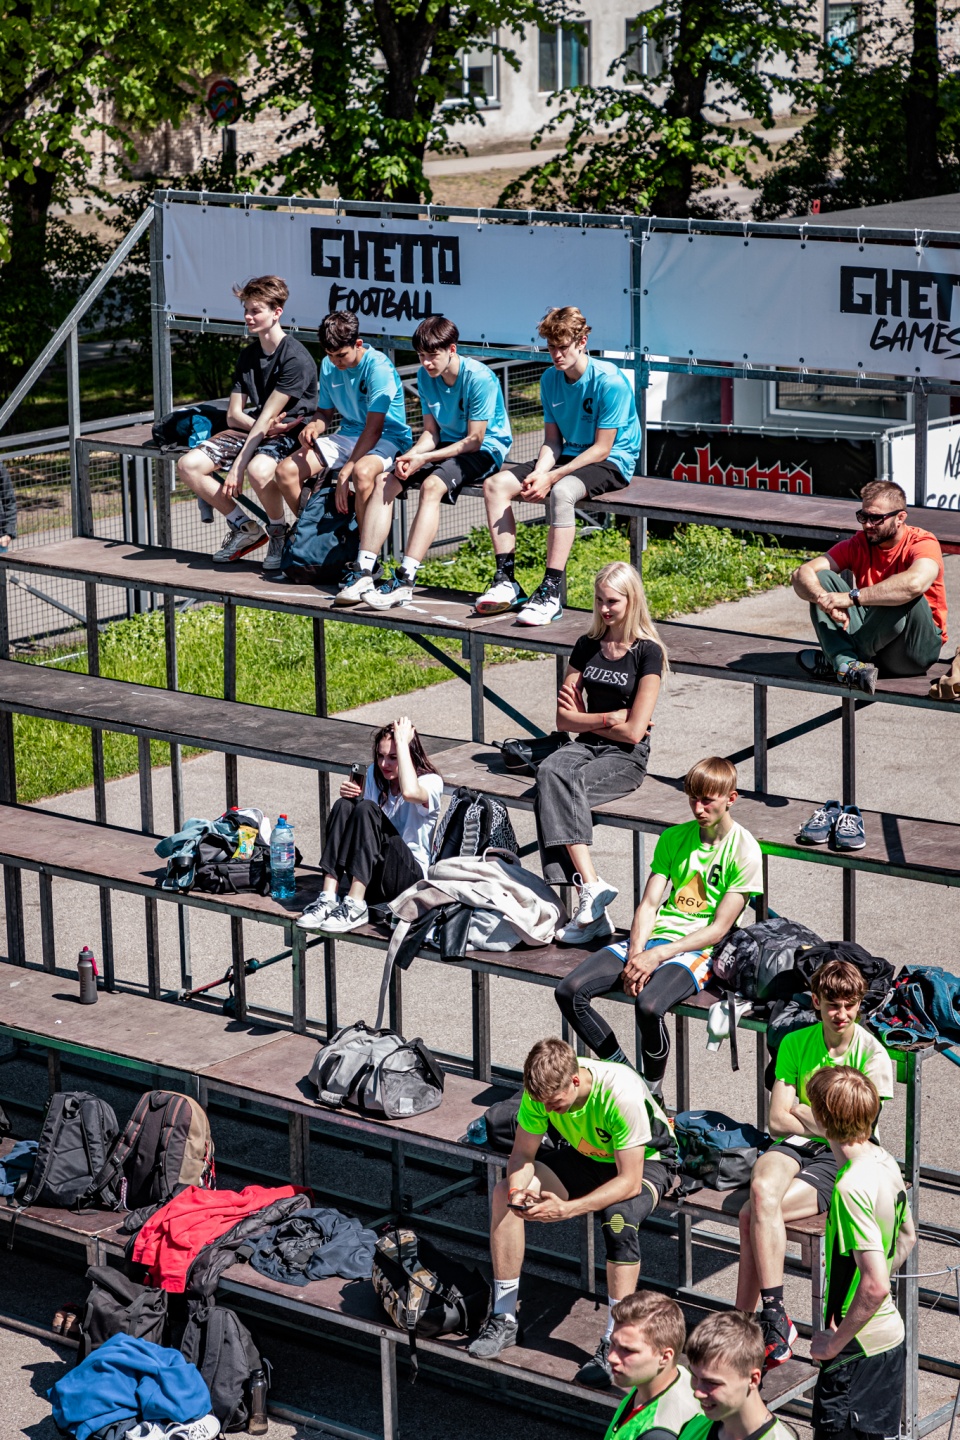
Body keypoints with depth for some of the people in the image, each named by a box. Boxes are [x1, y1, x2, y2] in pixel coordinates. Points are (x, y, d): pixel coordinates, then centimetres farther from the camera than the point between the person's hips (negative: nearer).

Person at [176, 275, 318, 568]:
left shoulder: (296, 358, -15)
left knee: (258, 470, -40)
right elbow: (234, 415, 7)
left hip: (289, 436, -8)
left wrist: (237, 466, -23)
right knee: (188, 465, -12)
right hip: (253, 430, 8)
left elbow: (267, 416, -20)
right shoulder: (247, 357, 10)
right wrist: (265, 427, -17)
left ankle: (278, 532, -9)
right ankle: (245, 528, 1)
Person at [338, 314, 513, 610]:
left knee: (432, 484, -34)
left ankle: (405, 579, -40)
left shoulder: (479, 378, -20)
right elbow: (431, 432, 5)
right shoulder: (425, 376, 2)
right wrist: (411, 456, -16)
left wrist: (424, 459, -22)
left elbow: (474, 440, -19)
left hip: (485, 450, -7)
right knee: (384, 480, -13)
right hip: (446, 445, 7)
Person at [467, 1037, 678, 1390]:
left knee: (619, 1216, -38)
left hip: (647, 1162, -5)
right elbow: (522, 1155, -10)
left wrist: (566, 1209, -44)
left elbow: (629, 1181, -36)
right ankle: (504, 1318, -6)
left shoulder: (621, 1093, -38)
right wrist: (518, 1189, -32)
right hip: (587, 1156, 5)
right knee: (504, 1193, -16)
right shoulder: (544, 1089, -22)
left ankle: (614, 1344, -29)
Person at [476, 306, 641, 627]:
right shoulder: (550, 379, 4)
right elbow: (553, 440, 7)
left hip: (612, 463, -8)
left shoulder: (609, 381, -18)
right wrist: (539, 473, -15)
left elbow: (601, 449, -19)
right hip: (570, 456, 8)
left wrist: (551, 478, -24)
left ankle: (550, 593, -38)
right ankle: (506, 582, -13)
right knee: (495, 484, -9)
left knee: (561, 492, -39)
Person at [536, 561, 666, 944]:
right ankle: (591, 885, -40)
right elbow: (564, 718, 9)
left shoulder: (647, 652, -5)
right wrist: (609, 718, -3)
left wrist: (585, 718, -1)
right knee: (550, 772, -31)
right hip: (586, 745, 5)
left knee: (557, 788, -32)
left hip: (627, 756, -5)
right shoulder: (587, 646, 12)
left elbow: (633, 731, -11)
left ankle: (587, 894, -35)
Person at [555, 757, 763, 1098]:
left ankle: (653, 1090, -11)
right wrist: (636, 954, -13)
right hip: (651, 939, 6)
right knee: (569, 992, -14)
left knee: (649, 1006, -36)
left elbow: (719, 928, -10)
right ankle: (622, 1071, -2)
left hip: (698, 950, -6)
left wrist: (658, 955, -18)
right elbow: (649, 904, 6)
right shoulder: (674, 837, 11)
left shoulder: (744, 851, -5)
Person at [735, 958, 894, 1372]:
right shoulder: (795, 1044, 6)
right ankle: (774, 1320, -31)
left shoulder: (872, 1054, -6)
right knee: (762, 1187, -33)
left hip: (843, 1159, -3)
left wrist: (802, 1113, -4)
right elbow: (777, 1121, 1)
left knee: (752, 1215, -26)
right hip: (797, 1148, 3)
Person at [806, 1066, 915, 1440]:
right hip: (890, 1335, 9)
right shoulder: (886, 1162, 3)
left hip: (859, 1349, -9)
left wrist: (834, 1341, -17)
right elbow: (907, 1237, 19)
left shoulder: (851, 1187, -26)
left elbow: (875, 1285, -30)